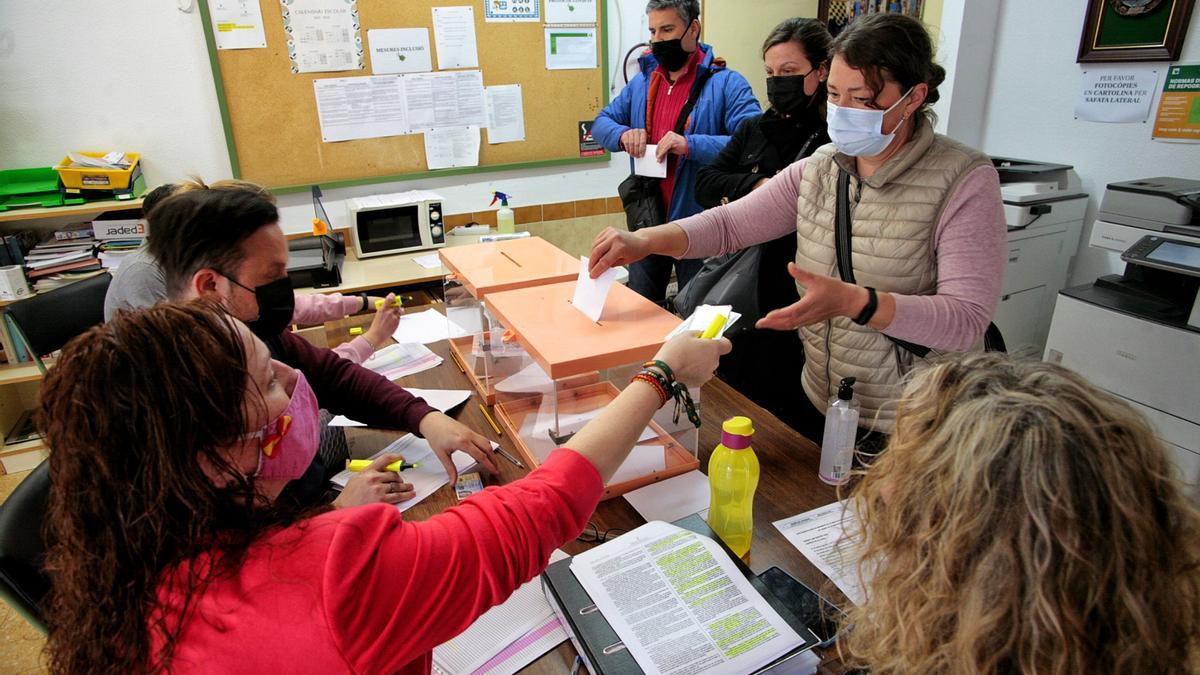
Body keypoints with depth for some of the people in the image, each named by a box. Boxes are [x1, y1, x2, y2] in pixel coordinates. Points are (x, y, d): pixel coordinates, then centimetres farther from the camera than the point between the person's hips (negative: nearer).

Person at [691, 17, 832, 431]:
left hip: (798, 303, -5)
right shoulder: (754, 130, 10)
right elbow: (705, 185, 3)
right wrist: (756, 186, -12)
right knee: (731, 396, 17)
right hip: (741, 294, 5)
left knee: (782, 415, 6)